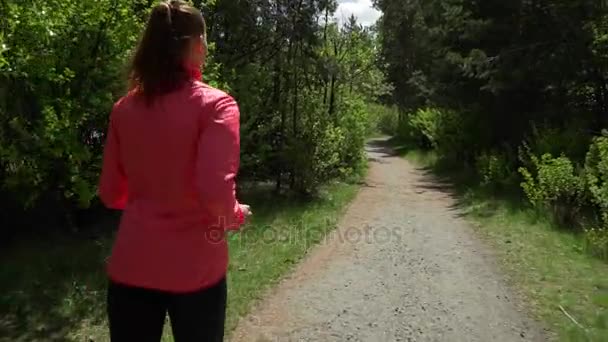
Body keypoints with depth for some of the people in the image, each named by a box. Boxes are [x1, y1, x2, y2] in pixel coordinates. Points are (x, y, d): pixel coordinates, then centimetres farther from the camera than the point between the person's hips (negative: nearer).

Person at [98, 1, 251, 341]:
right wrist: (237, 215, -3)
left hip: (130, 265, 4)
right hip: (194, 268, -3)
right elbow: (215, 193, -23)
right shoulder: (215, 104, -13)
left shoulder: (124, 108, 2)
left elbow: (111, 195, 7)